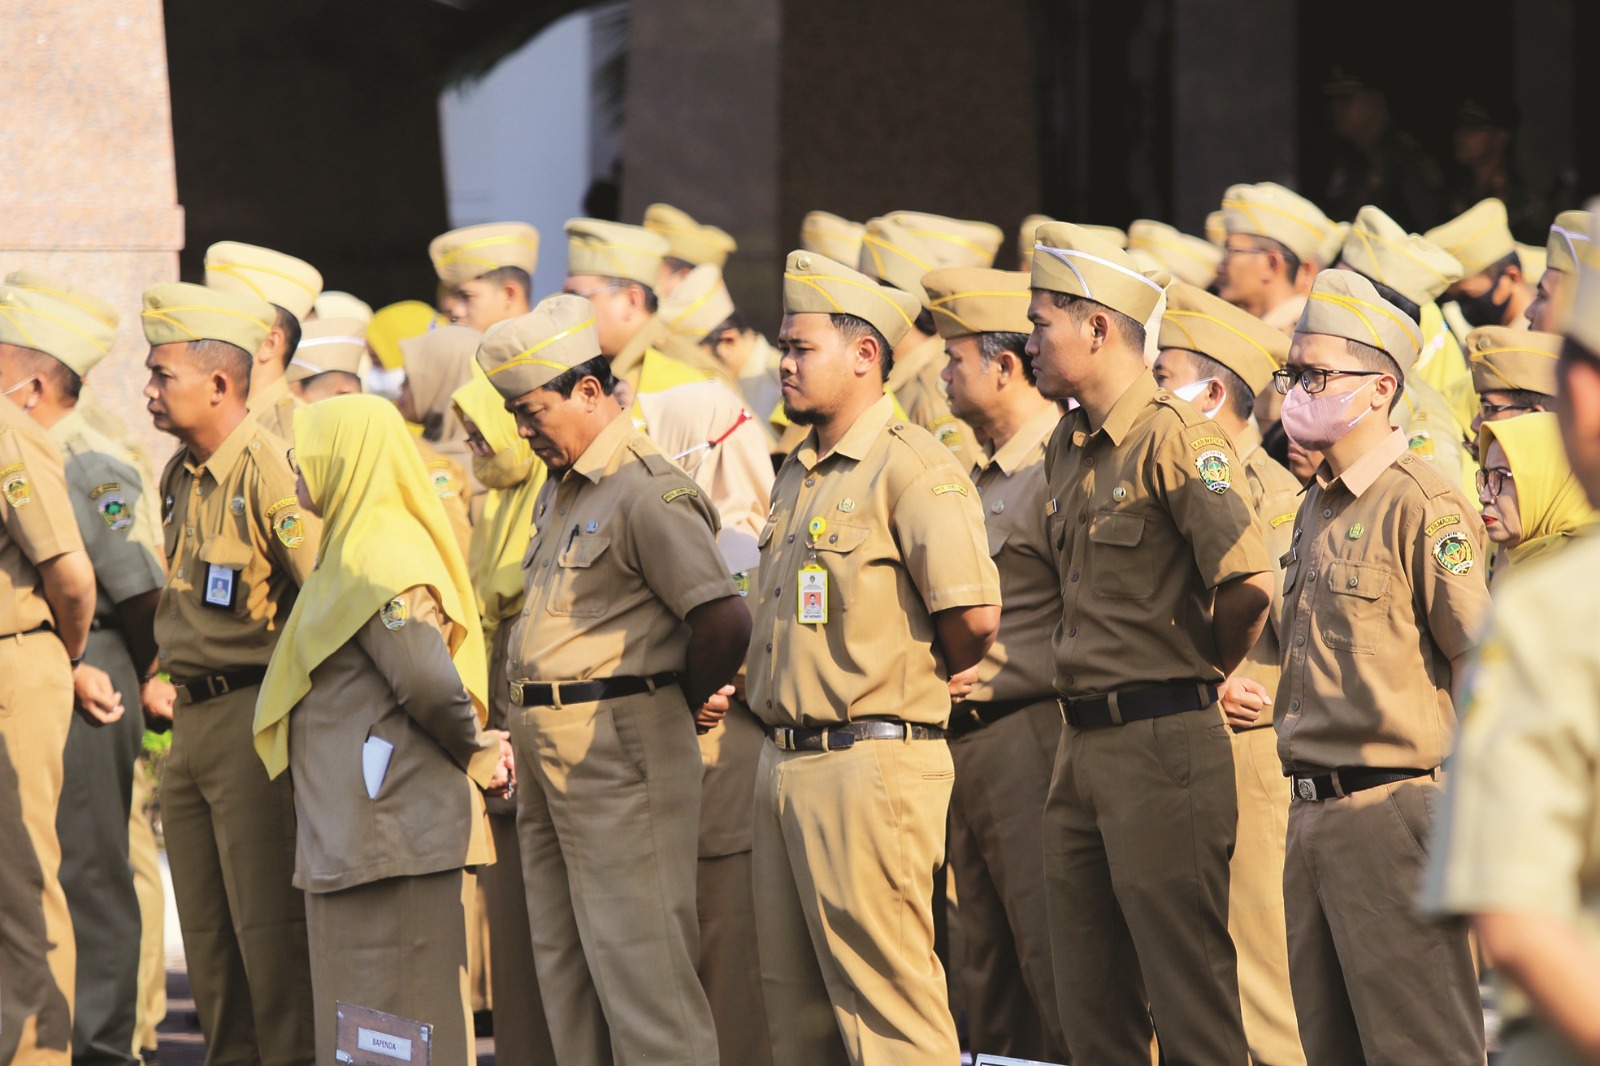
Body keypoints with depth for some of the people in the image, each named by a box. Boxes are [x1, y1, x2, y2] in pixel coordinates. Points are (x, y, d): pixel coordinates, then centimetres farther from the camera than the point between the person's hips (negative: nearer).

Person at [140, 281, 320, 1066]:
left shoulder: (272, 473, -16)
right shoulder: (180, 477, 12)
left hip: (256, 723, -9)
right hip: (192, 722, 9)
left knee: (271, 928, -8)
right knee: (206, 930, 12)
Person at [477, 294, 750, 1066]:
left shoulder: (646, 493, -16)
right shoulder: (562, 490, 15)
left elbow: (725, 620, -24)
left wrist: (687, 702, -8)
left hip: (618, 745, -10)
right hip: (549, 751, 10)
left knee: (636, 954, -9)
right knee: (566, 962, 12)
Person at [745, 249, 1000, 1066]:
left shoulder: (909, 465, -12)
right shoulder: (799, 474, 17)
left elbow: (975, 613, -20)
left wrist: (939, 677, -2)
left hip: (871, 762, -10)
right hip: (785, 761, 10)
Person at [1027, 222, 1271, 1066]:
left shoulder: (1172, 436, -12)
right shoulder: (1067, 449, 15)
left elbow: (1249, 584, -21)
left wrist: (1201, 674, -6)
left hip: (1161, 742, -9)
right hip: (1083, 743, 9)